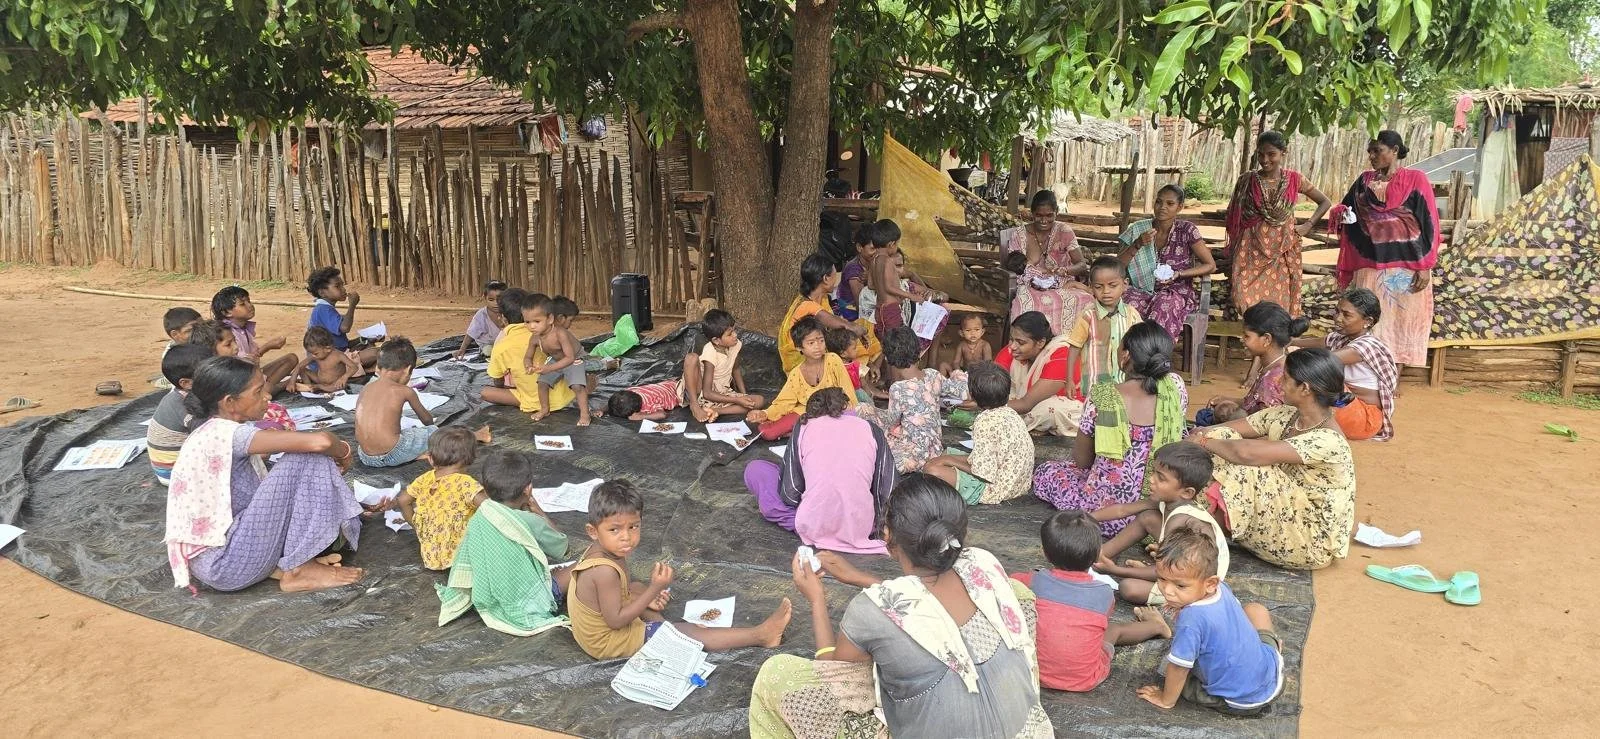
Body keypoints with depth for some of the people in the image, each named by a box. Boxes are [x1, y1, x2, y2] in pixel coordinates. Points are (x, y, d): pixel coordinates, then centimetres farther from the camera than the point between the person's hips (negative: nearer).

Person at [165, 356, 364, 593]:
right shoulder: (225, 433, -17)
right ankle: (298, 571, -10)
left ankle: (282, 563, 1)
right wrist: (343, 450, -5)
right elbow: (319, 441, -29)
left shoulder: (214, 433, 12)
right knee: (308, 458, -13)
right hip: (223, 565, -10)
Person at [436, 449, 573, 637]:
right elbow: (561, 549, -3)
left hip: (488, 606, 5)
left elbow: (463, 569, 1)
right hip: (528, 612, -5)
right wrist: (539, 512, 6)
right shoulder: (530, 523, -22)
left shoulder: (476, 521, -7)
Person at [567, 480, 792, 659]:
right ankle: (760, 635, -3)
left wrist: (646, 598, -3)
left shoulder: (597, 552, -4)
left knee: (637, 588, 29)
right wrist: (654, 589, -30)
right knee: (688, 632, -7)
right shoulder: (605, 571, -31)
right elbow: (615, 620, -28)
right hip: (607, 642, -9)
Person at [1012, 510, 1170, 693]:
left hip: (1039, 674, 1)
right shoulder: (1104, 593, -16)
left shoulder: (1036, 582, -15)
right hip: (1085, 681, 0)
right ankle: (1156, 626, 56)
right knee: (1115, 629, 26)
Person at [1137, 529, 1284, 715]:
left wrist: (1166, 700, -5)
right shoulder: (1221, 587, -11)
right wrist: (1183, 604, 16)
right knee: (1255, 609, 28)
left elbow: (1179, 667, -22)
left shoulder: (1191, 619, -34)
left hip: (1238, 704, -6)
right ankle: (1272, 642, 51)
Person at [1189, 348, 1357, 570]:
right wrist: (1199, 434, -20)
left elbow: (1247, 453, -36)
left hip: (1310, 543, -8)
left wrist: (1204, 441, -21)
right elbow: (1232, 429, 0)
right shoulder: (1286, 415, -2)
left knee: (1243, 469, -30)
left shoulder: (1328, 441, -28)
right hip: (1284, 510, 8)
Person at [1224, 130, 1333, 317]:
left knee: (1279, 300, 3)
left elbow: (1325, 202, 11)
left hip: (1283, 250, 1)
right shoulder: (1246, 181, -1)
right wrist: (1234, 251, 3)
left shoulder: (1294, 180, 0)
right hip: (1252, 250, 0)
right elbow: (1235, 218, 7)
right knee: (1248, 301, -9)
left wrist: (1308, 226, 1)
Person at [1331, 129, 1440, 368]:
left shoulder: (1415, 180, -2)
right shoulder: (1364, 181, 10)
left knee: (1401, 320, 0)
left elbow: (1428, 224, -4)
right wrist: (1342, 215, -5)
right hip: (1369, 266, 4)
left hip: (1405, 266, -3)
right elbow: (1345, 210, 20)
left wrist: (1425, 267, -10)